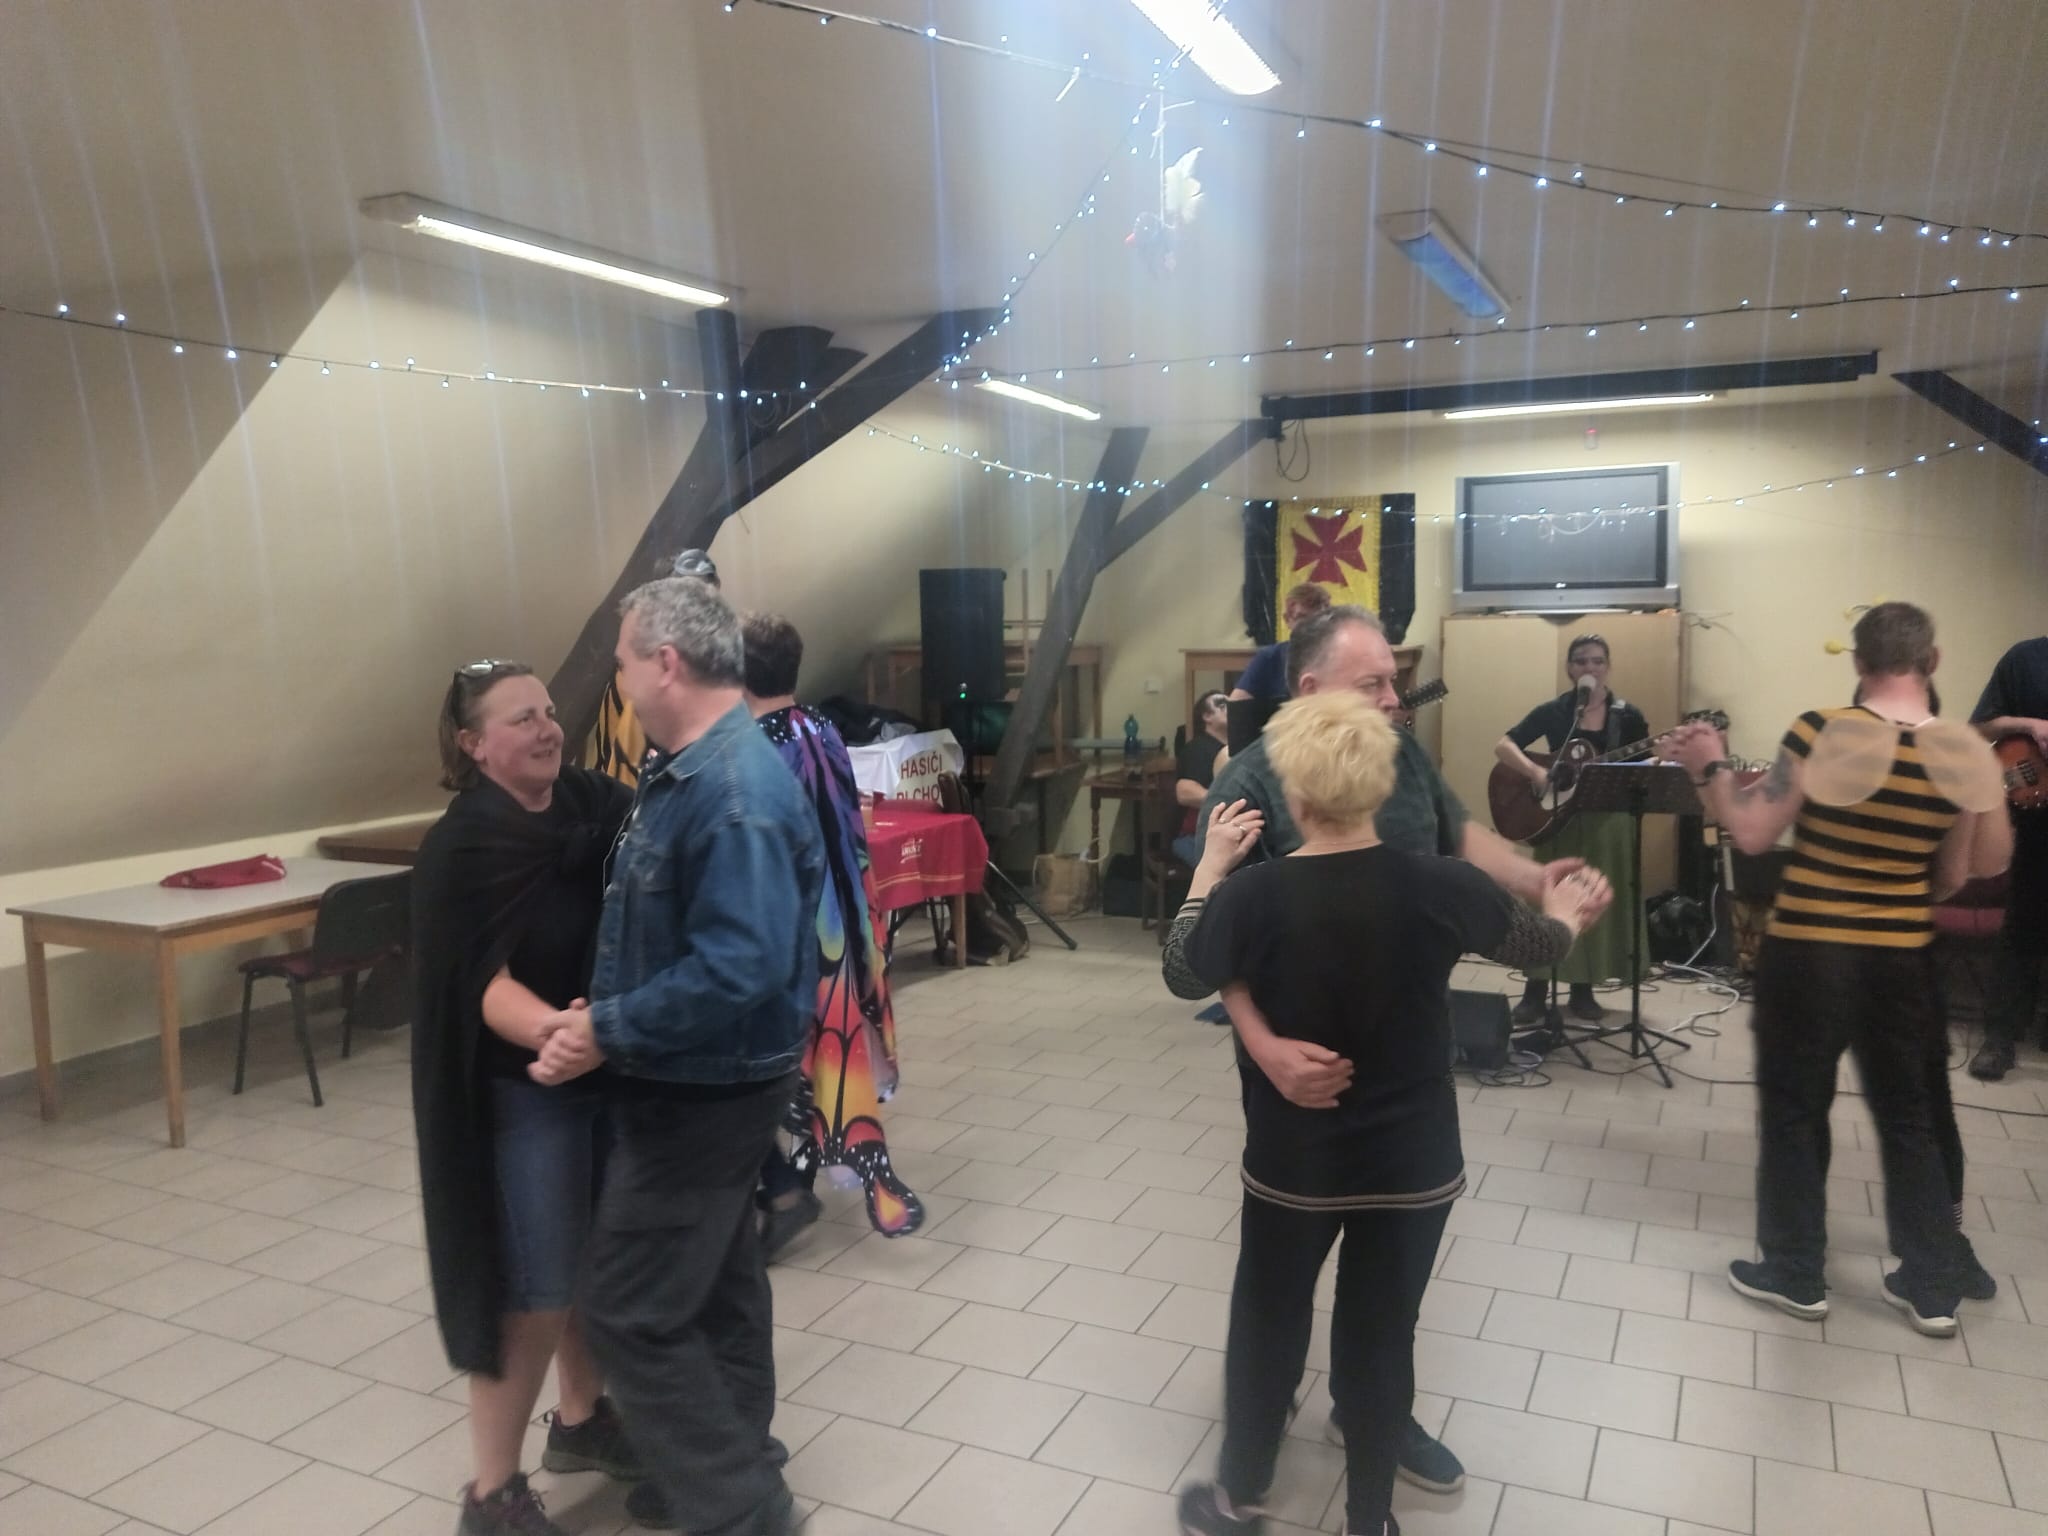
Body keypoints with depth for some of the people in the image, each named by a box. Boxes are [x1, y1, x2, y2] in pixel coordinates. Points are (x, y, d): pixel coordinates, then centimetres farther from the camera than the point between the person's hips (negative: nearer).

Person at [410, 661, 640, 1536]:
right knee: (534, 1293, 1)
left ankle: (581, 1421, 41)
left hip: (616, 1076, 6)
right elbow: (483, 983, -23)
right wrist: (553, 1029, -39)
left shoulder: (595, 800, 1)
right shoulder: (459, 850, -15)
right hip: (525, 1095, -6)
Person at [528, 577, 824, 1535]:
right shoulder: (682, 771, 5)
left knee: (632, 1311, 0)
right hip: (699, 1082, 10)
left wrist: (607, 1030, -24)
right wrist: (605, 1012, 5)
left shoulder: (736, 795, -27)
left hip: (703, 1091, -10)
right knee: (714, 1286, 21)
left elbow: (736, 972, -32)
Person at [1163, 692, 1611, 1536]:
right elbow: (1539, 942, 6)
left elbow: (1182, 974, -1)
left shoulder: (1253, 894, -20)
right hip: (1414, 1161, 1)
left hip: (1293, 1162, -1)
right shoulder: (1440, 886, -14)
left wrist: (1210, 868, 6)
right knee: (1382, 1335, 16)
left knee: (1267, 1323, 19)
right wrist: (1569, 913, 29)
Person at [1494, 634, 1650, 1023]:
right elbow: (1503, 745, -7)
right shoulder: (1553, 711, 0)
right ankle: (1536, 991, 11)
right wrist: (1535, 772, -23)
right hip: (1559, 817, -1)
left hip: (1608, 819, 1)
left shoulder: (1628, 715, 2)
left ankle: (1583, 991, 19)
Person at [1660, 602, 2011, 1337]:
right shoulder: (1966, 753, -5)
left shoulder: (1823, 731, -17)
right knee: (1908, 1113, 19)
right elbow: (1954, 877, 2)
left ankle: (1795, 1273, 23)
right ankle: (1933, 1284, 28)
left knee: (1793, 1107, 11)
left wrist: (1710, 766, 0)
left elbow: (1751, 833, -12)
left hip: (1809, 953, -4)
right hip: (1903, 958, 4)